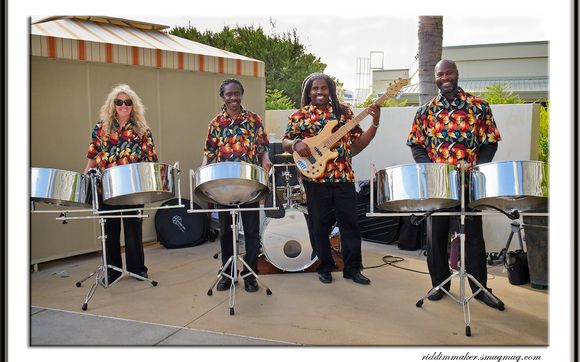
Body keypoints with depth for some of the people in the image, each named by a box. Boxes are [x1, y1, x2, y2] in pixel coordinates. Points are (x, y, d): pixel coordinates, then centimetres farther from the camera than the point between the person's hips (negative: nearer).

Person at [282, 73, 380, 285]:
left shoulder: (344, 112, 10)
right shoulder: (299, 116, 6)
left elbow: (358, 143, 8)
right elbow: (285, 143, 6)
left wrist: (374, 124, -4)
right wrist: (295, 144, -16)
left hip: (344, 177, 2)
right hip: (315, 178, -1)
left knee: (350, 223, 3)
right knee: (320, 224, 6)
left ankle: (352, 268, 15)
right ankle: (325, 267, 21)